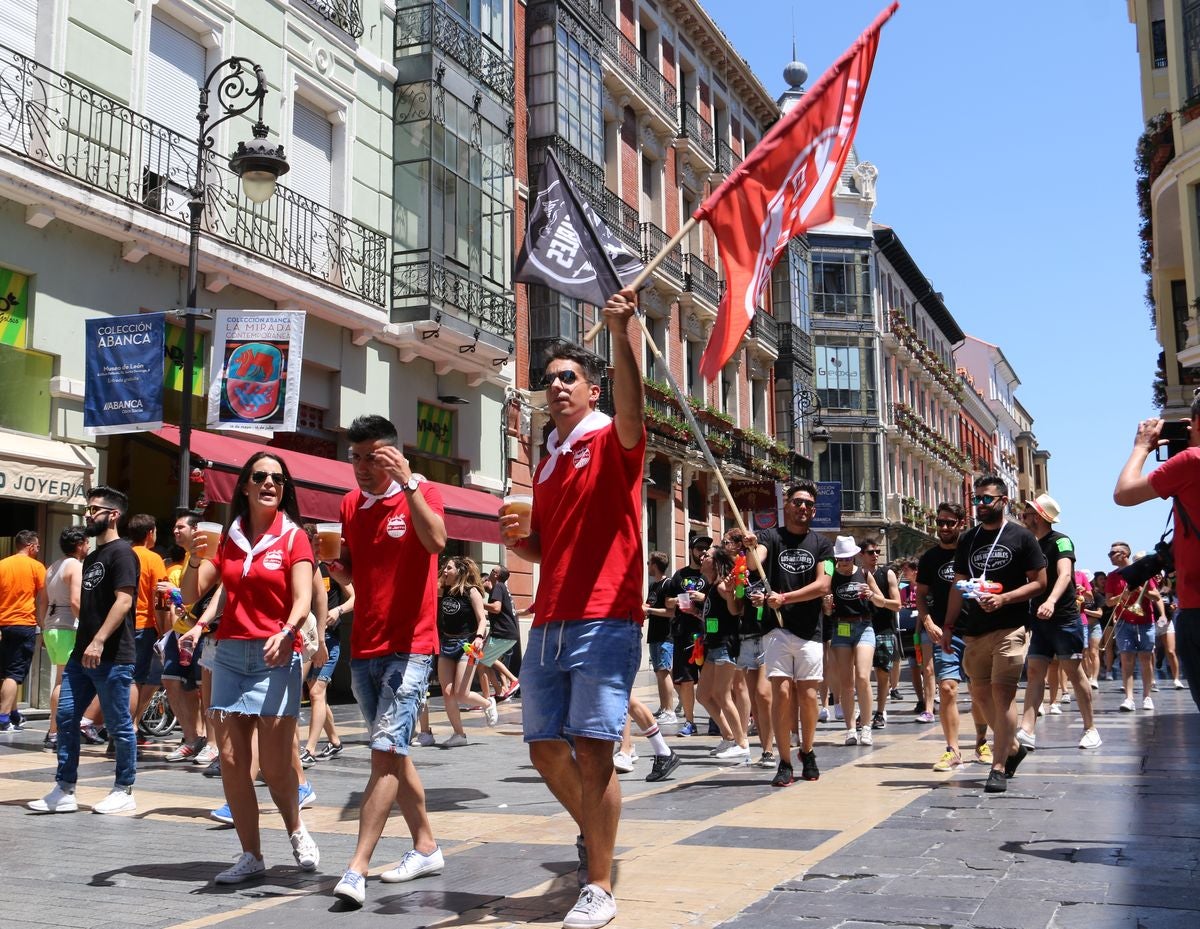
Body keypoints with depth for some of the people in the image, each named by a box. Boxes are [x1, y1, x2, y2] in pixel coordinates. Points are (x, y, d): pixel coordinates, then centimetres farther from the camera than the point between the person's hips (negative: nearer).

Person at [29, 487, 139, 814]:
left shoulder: (121, 552, -9)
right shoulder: (92, 558, 19)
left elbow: (124, 601, -19)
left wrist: (99, 642, -25)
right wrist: (81, 646, 20)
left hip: (112, 657, -9)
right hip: (82, 654, 9)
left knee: (119, 726, 1)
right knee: (66, 719, 6)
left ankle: (124, 792, 11)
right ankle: (64, 791, 13)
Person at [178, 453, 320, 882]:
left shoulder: (294, 538, 0)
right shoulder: (228, 539, 10)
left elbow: (303, 601, -10)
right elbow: (191, 595, 7)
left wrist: (287, 632, -29)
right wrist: (196, 558, -11)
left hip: (275, 657, -4)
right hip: (229, 654, 4)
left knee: (274, 763, -6)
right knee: (231, 761, 1)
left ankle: (296, 830, 23)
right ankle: (251, 856, 13)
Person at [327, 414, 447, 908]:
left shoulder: (420, 492, -6)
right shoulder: (350, 504, 11)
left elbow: (436, 540, -27)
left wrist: (408, 481, -29)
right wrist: (332, 561, -3)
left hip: (408, 646, -7)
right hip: (363, 647, 7)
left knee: (385, 751, -13)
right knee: (392, 752, 13)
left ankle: (356, 868, -14)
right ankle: (426, 847, 27)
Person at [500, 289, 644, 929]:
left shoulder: (613, 443, -1)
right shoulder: (545, 464, 19)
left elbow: (631, 403, -25)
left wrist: (620, 332, -39)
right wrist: (517, 538, 4)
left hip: (605, 623, -7)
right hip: (547, 626, 7)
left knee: (592, 750, -7)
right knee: (546, 749, 11)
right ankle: (593, 834, 36)